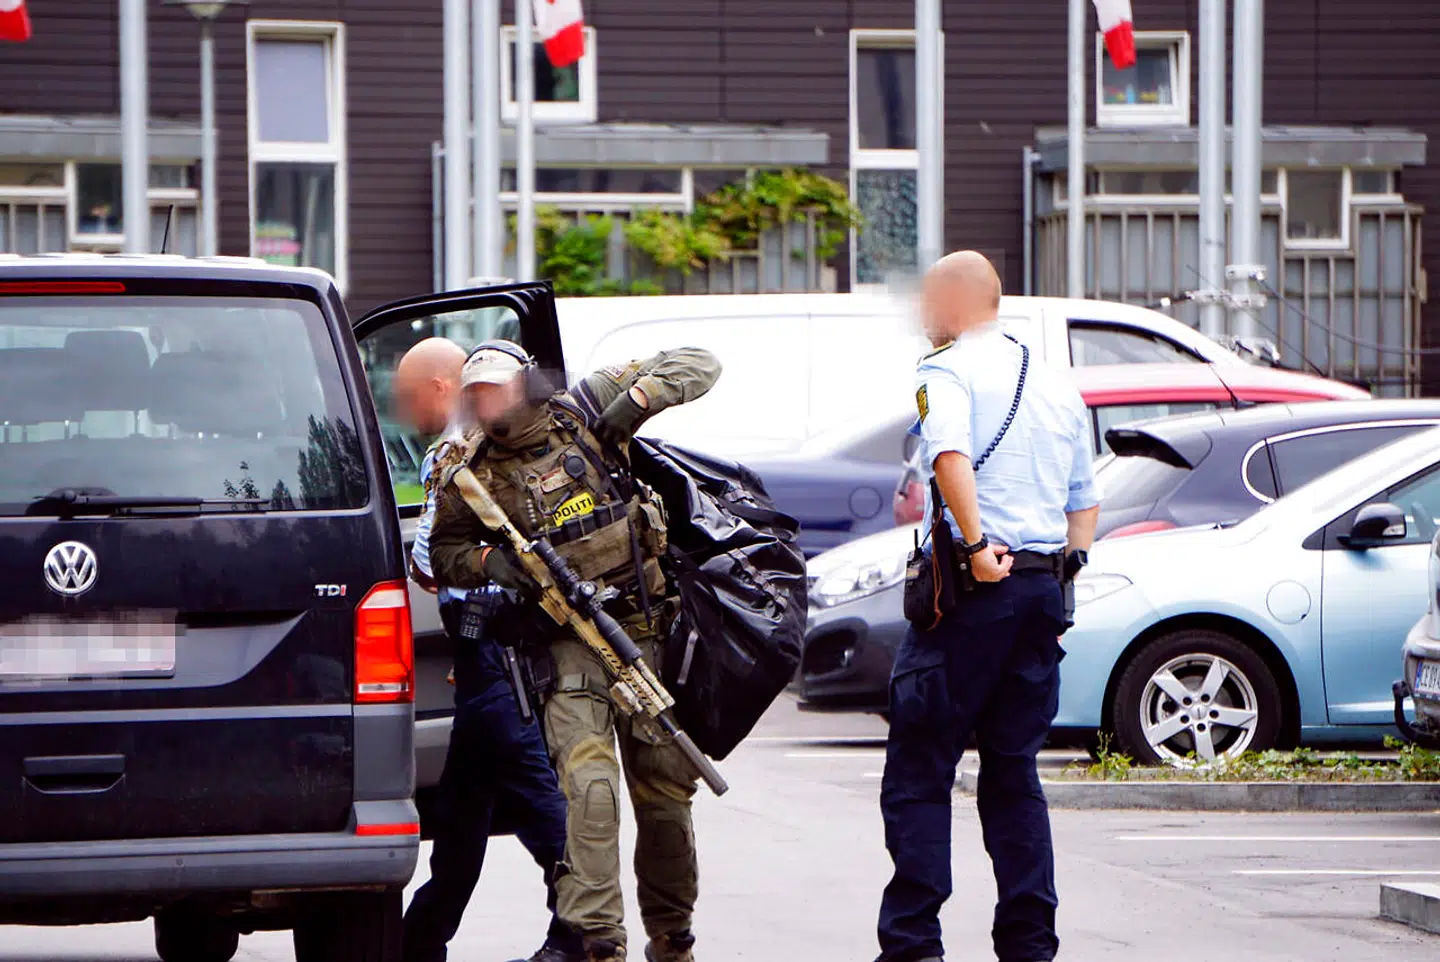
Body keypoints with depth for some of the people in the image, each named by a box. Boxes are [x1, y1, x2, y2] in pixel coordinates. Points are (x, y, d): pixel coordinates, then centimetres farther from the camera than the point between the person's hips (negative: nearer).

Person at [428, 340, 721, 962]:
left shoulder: (585, 413, 3)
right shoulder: (477, 476, 4)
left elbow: (697, 365, 7)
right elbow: (444, 550, 17)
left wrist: (638, 397, -10)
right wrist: (486, 561, -4)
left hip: (645, 632, 1)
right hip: (569, 646, -1)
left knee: (665, 790, 8)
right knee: (589, 788, -21)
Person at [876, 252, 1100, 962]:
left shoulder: (949, 372, -5)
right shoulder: (1058, 386, 19)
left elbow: (952, 455, -25)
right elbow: (1085, 502, 21)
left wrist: (976, 543, -24)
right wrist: (1060, 572, 18)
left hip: (971, 586, -7)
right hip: (1045, 590, 7)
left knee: (919, 770, -2)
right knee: (1014, 773, 11)